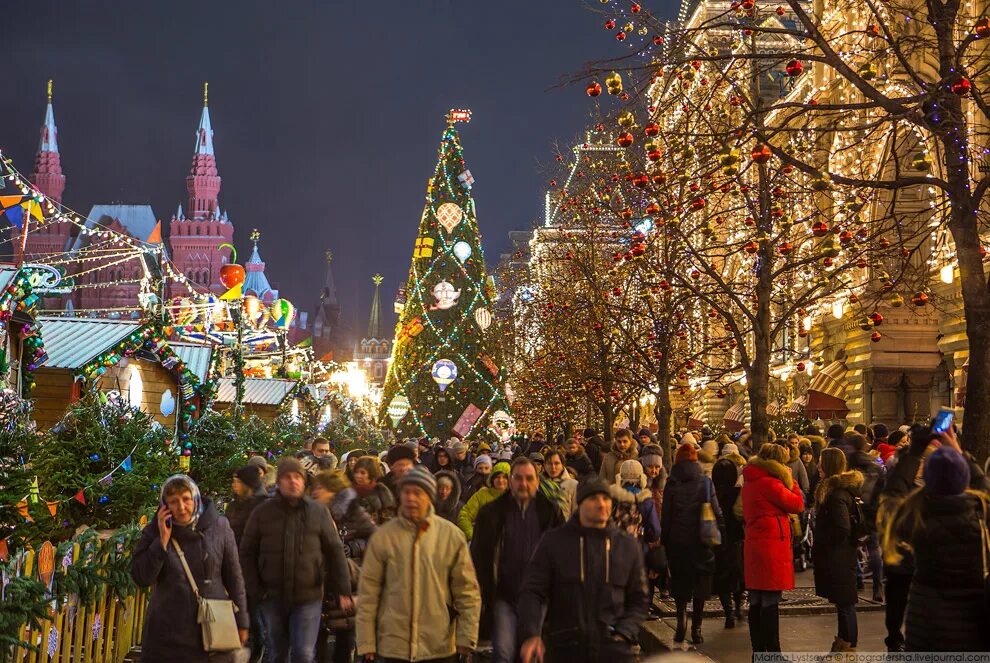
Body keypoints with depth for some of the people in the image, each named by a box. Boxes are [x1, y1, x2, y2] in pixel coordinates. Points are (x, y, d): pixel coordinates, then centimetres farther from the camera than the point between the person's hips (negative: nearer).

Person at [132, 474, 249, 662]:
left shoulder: (218, 527, -1)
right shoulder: (154, 532, 0)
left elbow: (234, 578, 4)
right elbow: (141, 578, -9)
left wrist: (241, 623, 6)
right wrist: (163, 540, -16)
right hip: (168, 635, 0)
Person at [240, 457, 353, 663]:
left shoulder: (319, 512, 1)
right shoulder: (263, 512, 1)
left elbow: (335, 552, 2)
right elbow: (247, 553, 5)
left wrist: (343, 591, -4)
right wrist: (255, 591, -2)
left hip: (308, 597, -1)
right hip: (273, 597, 1)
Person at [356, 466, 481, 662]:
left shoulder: (451, 535, -1)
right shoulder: (384, 536, -1)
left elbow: (467, 591, 2)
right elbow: (368, 593, 2)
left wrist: (466, 637, -2)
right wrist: (366, 642, -1)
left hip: (439, 647, 0)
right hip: (393, 647, 0)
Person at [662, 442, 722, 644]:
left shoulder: (672, 484, -5)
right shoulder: (705, 482, -3)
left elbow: (665, 515, -2)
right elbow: (716, 512, -3)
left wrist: (664, 539, 6)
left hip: (677, 542, 0)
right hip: (701, 542, 1)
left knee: (680, 582, 13)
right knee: (700, 583, 9)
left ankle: (681, 616, -8)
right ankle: (696, 628, 7)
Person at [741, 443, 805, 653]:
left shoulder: (750, 482, 14)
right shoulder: (770, 484, -14)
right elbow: (798, 504, -8)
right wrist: (791, 481, 3)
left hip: (753, 545, 9)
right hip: (772, 546, -9)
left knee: (756, 602, 12)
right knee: (770, 603, -5)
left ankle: (758, 650, 18)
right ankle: (772, 651, -2)